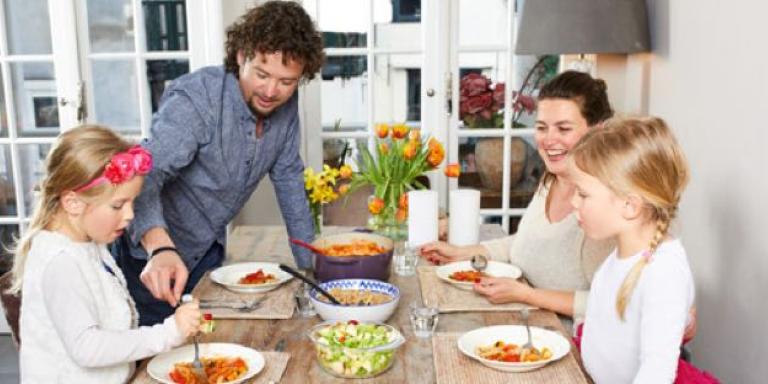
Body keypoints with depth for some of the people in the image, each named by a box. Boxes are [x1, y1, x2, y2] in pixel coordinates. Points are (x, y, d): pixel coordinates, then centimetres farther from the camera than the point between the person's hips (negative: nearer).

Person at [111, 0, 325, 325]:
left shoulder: (285, 105, -9)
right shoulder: (196, 99, -28)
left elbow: (288, 178, 1)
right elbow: (144, 175, -40)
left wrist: (311, 263, 0)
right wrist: (161, 248, -59)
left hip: (208, 251, 6)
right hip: (153, 256, -6)